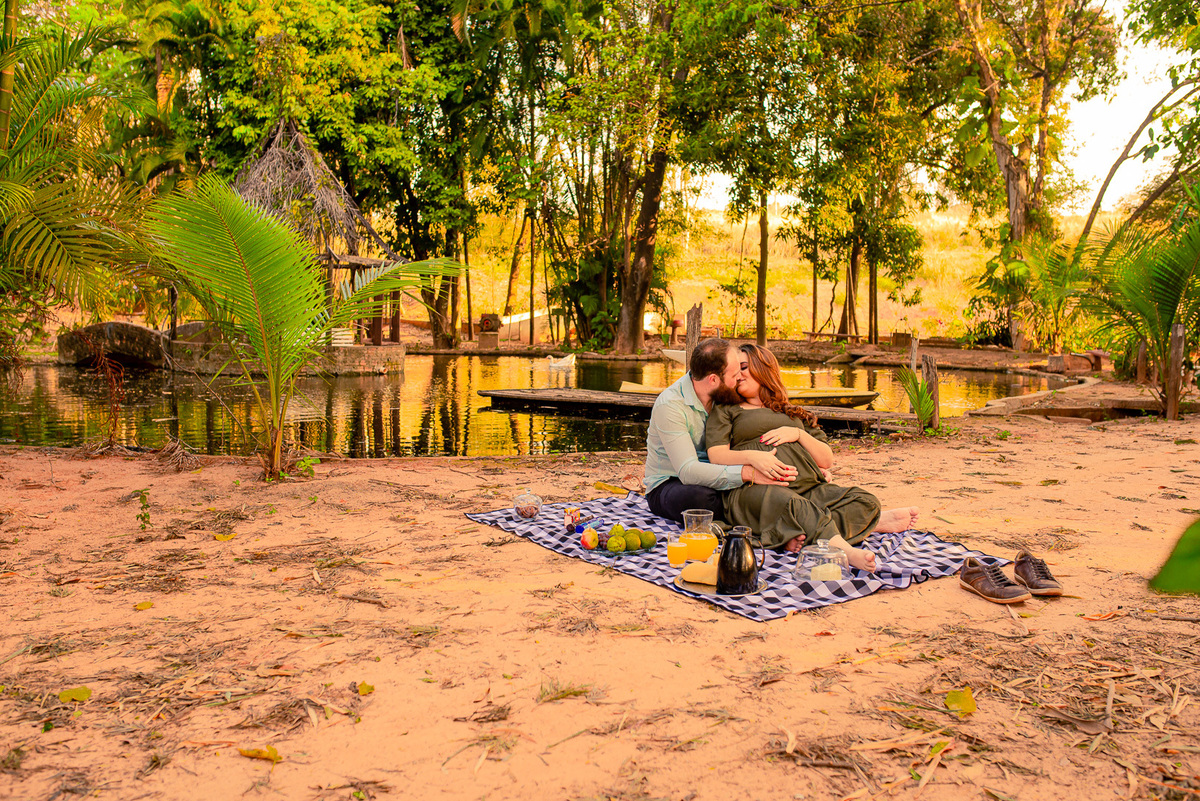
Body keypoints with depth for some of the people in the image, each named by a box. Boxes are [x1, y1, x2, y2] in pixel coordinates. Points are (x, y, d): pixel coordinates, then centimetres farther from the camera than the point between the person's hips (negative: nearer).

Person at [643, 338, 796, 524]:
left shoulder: (723, 396, -2)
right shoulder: (669, 406, -23)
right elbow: (688, 471, -32)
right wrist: (749, 473, -40)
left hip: (714, 478, 5)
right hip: (668, 486, -5)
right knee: (698, 497, -40)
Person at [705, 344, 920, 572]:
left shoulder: (795, 414, 31)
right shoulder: (725, 412, 22)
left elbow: (826, 461, 24)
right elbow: (716, 456, 4)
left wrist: (799, 434, 6)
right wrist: (751, 456, -16)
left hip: (807, 486, 5)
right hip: (754, 487, -4)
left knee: (865, 501, -22)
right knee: (794, 506, -40)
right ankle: (846, 551, -59)